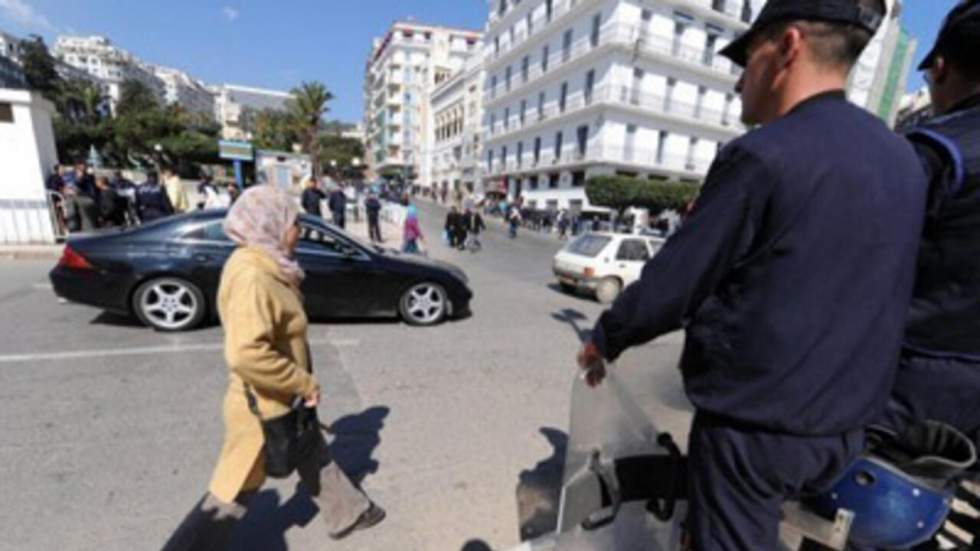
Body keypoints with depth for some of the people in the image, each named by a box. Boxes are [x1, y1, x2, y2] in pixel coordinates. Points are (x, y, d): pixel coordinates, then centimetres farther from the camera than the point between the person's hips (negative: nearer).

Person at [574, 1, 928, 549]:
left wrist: (604, 339, -3)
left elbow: (672, 283, -19)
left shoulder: (763, 156, -20)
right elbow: (854, 296, 12)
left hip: (754, 423, -6)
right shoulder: (902, 159, 5)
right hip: (845, 425, 7)